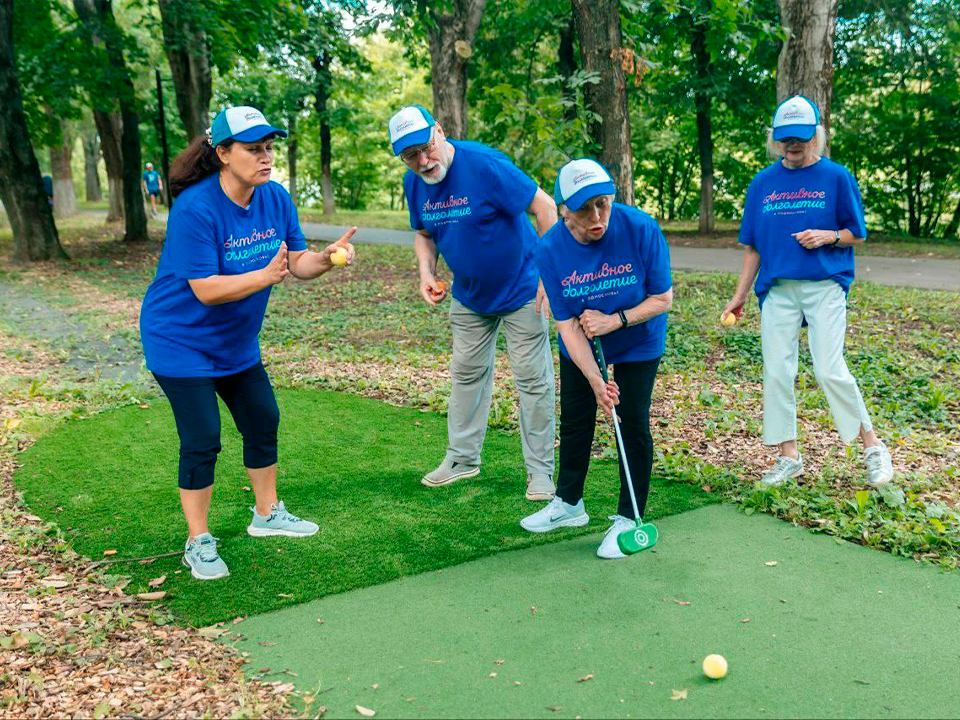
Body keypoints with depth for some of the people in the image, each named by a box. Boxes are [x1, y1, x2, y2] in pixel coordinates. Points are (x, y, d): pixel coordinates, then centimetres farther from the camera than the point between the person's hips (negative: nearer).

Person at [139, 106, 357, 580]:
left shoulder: (275, 199, -5)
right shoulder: (195, 209, -26)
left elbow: (298, 262, -5)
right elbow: (206, 289, -29)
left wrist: (326, 258, -26)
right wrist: (265, 276, -39)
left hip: (237, 341, 7)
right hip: (181, 341, -7)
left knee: (263, 421, 13)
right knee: (202, 442, -6)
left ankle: (267, 514, 33)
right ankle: (198, 543, 11)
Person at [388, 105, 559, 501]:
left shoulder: (484, 164, -26)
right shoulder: (414, 183, -5)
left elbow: (544, 206, -23)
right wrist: (426, 273, -8)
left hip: (521, 288, -6)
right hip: (469, 296, 7)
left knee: (532, 378, -3)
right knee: (466, 374, 15)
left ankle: (540, 470, 8)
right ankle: (462, 458, 30)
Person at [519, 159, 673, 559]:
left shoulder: (641, 229, -29)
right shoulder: (550, 250, -24)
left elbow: (662, 298, -16)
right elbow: (567, 324, -21)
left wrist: (615, 320, -30)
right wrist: (595, 380, -29)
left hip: (638, 342, -2)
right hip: (580, 345, 2)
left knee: (633, 424, -4)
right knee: (575, 419, 12)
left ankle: (628, 518, 11)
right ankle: (569, 503, 32)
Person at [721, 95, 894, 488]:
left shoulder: (836, 177, 2)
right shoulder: (763, 182, 11)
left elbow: (858, 234, 6)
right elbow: (752, 245, 15)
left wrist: (828, 236, -14)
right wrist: (740, 294, 12)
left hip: (824, 286, -3)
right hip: (777, 289, 4)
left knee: (830, 370, -11)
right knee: (776, 373, 1)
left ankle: (873, 447, 7)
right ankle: (788, 456, 13)